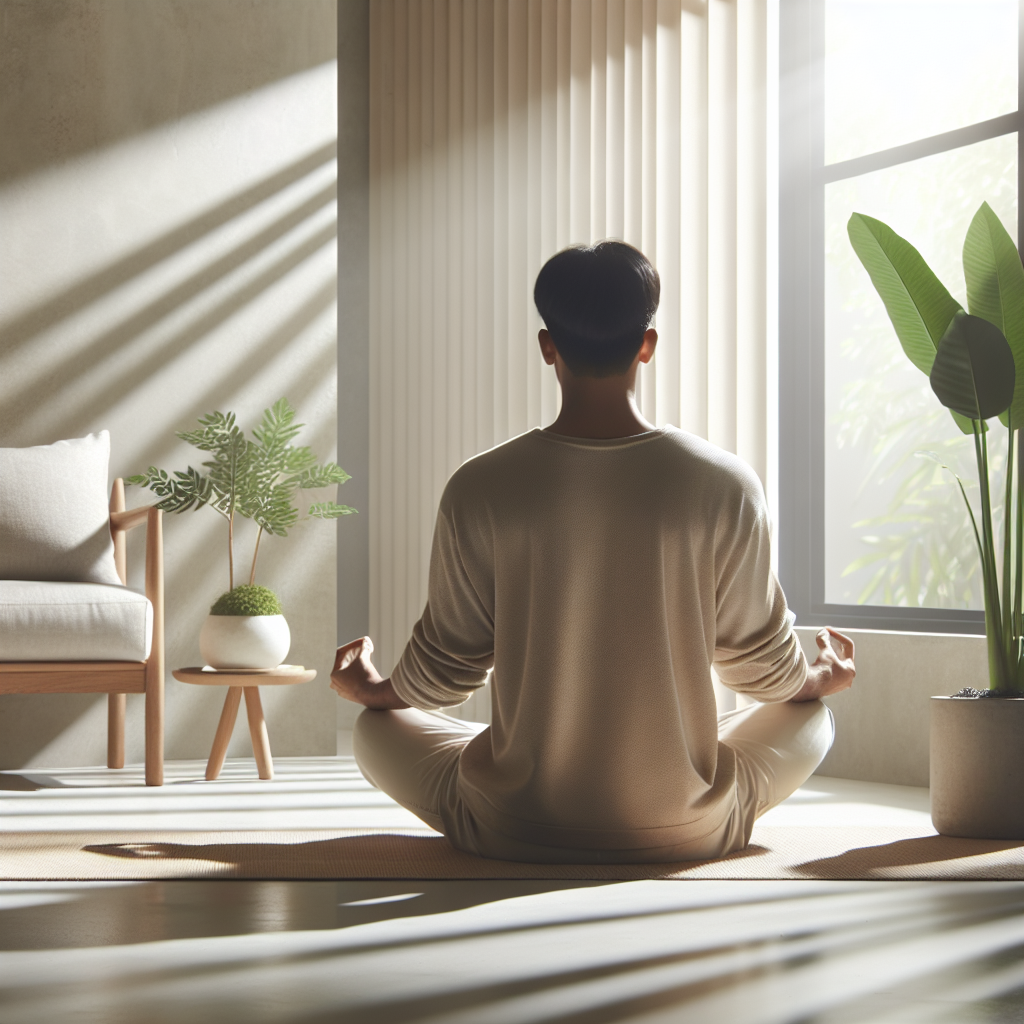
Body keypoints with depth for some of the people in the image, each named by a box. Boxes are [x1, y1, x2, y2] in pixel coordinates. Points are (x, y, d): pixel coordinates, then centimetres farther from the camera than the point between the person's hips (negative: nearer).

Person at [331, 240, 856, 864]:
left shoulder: (480, 489, -10)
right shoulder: (724, 485, -10)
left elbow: (447, 666, 0)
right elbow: (761, 661, 2)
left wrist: (370, 689, 24)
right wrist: (821, 678, 27)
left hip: (513, 832, 0)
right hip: (685, 834, 0)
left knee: (376, 729, 30)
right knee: (812, 716, 29)